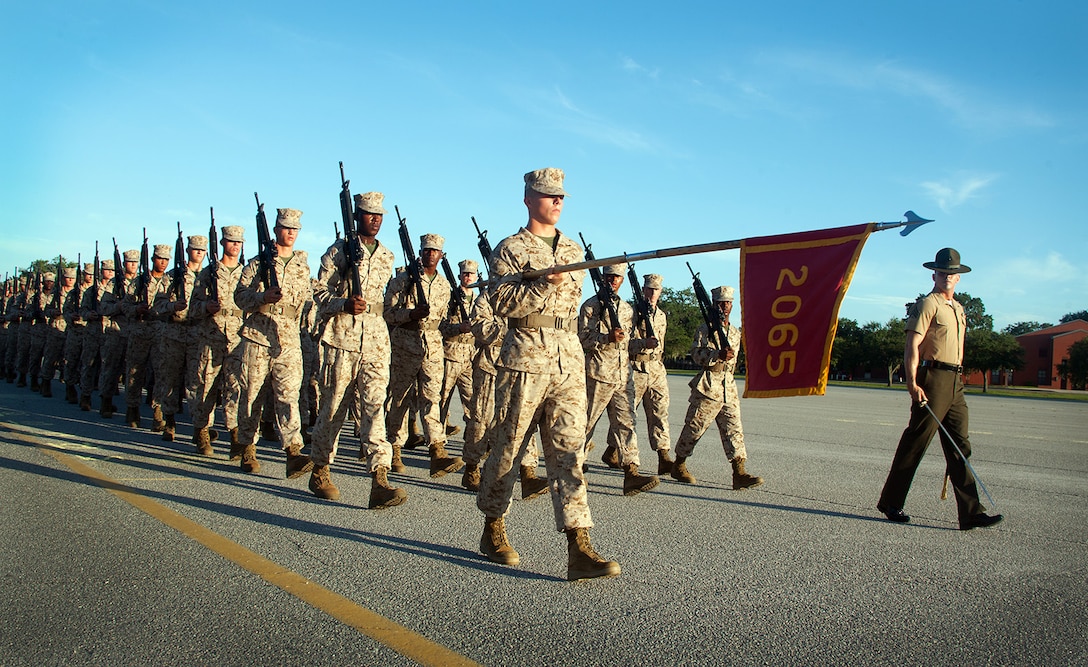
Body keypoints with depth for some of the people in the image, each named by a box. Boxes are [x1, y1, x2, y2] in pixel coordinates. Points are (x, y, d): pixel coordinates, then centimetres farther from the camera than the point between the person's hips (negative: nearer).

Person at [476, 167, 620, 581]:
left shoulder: (573, 250, 18)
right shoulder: (510, 249, 1)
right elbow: (503, 304, -11)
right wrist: (545, 285, -18)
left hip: (569, 359, 5)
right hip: (524, 360, -4)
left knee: (569, 449, -3)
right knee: (508, 447, 5)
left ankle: (579, 550, -8)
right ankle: (493, 531, 24)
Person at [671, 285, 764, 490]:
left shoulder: (735, 333, 18)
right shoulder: (705, 329, -2)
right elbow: (696, 354, -14)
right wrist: (718, 355, -27)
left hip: (729, 387, 6)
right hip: (707, 386, -6)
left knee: (734, 429, -2)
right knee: (695, 427, 0)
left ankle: (739, 474, -5)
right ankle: (678, 465, 14)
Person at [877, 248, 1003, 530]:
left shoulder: (958, 308, 20)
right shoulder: (927, 304, -6)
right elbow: (912, 345, -14)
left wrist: (957, 379, 19)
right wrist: (912, 382, -22)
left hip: (955, 382, 9)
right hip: (933, 378, -8)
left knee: (960, 447, 5)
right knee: (915, 442, -4)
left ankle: (971, 512, 7)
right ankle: (891, 503, 6)